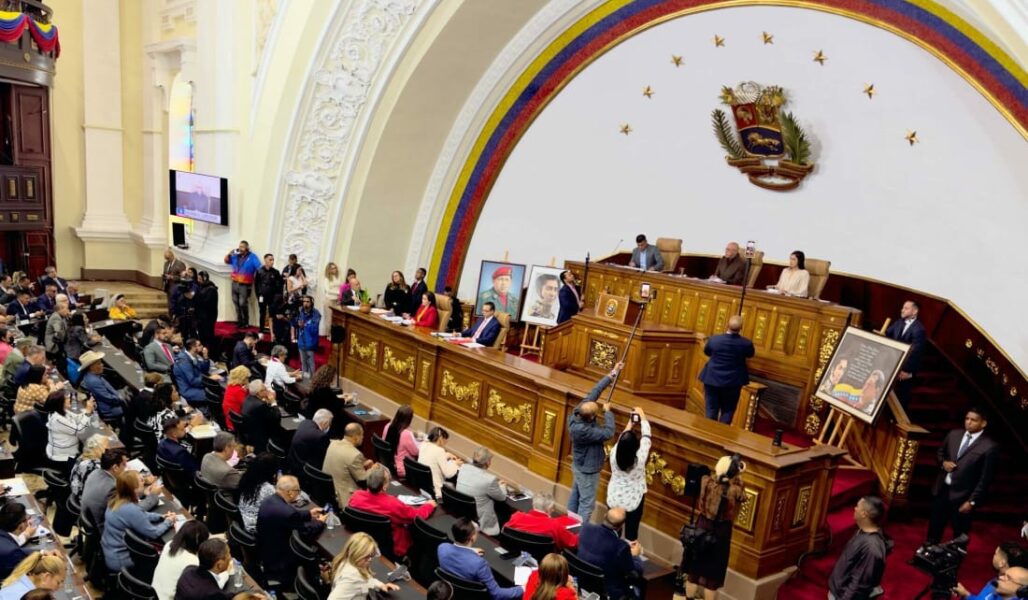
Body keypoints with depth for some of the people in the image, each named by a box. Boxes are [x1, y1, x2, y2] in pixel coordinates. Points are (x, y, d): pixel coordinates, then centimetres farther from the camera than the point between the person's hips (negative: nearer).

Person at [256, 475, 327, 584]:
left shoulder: (269, 500, -5)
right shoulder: (286, 511, -32)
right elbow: (306, 532, -18)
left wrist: (309, 514, 18)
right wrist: (320, 522, 0)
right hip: (277, 563, -8)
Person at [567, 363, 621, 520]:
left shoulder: (579, 411, -16)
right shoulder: (583, 431, -38)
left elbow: (594, 391, -11)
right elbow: (608, 433, -34)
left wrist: (612, 374, -10)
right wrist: (607, 411, -21)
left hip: (579, 466, 9)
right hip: (587, 470, -9)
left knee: (575, 497, 23)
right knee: (587, 504, 5)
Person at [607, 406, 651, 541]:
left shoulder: (614, 455, -17)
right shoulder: (640, 458, -23)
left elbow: (621, 440, 3)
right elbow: (646, 435, -11)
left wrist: (629, 424, 17)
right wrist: (642, 415, 2)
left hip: (614, 499, 3)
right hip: (634, 501, -3)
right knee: (631, 532, 10)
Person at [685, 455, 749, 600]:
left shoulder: (706, 481, -17)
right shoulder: (734, 490, -24)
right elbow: (742, 497, 0)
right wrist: (738, 475, -3)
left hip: (702, 526, 3)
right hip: (721, 532, -3)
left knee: (695, 567, 20)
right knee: (713, 571, 14)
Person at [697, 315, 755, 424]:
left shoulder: (713, 339, -15)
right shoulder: (746, 343, -16)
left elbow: (706, 352, 5)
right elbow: (750, 355, 7)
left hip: (712, 379, 1)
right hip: (733, 381, 0)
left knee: (711, 409, 11)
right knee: (728, 410, 13)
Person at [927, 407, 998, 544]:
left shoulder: (990, 446, -13)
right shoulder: (953, 434, 4)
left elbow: (985, 479, -12)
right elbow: (940, 452, 19)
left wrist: (972, 501, -14)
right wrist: (943, 462, -5)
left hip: (962, 496, -5)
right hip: (941, 489, 5)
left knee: (959, 534, 11)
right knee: (934, 527, 18)